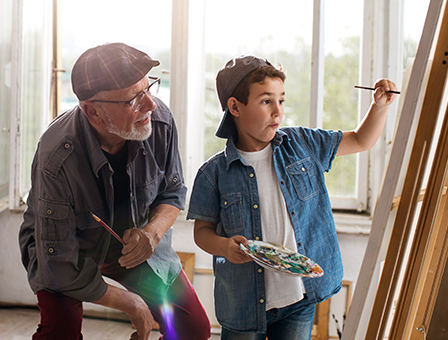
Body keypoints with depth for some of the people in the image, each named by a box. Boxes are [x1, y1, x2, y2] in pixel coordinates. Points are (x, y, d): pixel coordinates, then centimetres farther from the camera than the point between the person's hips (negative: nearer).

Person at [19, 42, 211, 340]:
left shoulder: (160, 120, -24)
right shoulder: (57, 159, -36)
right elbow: (60, 263, -28)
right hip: (74, 249, -4)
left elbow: (174, 192, -4)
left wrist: (152, 232, -26)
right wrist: (132, 304, -18)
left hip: (136, 240, 4)